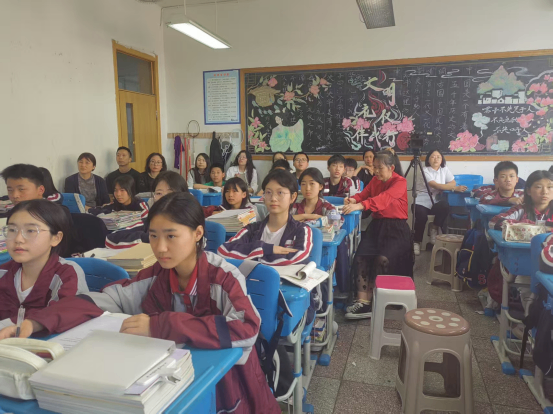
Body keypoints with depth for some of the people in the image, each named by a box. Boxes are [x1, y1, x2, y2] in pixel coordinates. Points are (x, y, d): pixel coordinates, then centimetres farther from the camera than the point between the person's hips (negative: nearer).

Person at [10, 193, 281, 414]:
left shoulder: (223, 276, -22)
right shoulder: (156, 276, -6)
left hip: (222, 386, -4)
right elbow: (103, 299, -5)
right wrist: (36, 323, -20)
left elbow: (247, 328, -36)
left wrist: (161, 326, -37)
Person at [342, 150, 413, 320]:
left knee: (383, 259, -28)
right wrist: (353, 199, -19)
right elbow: (364, 194, 7)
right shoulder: (375, 180, 15)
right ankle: (363, 301, -22)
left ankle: (369, 302, -15)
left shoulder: (400, 182, -8)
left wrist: (360, 206, -41)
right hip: (377, 224, 6)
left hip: (396, 227, -5)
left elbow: (385, 198, -26)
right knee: (361, 256, -21)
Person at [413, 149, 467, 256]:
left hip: (435, 202, 3)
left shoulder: (444, 169, 6)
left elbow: (453, 182, 1)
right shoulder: (425, 171, -10)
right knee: (422, 216, -30)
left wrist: (442, 187, -18)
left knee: (445, 206, -29)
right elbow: (436, 186, -22)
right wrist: (455, 188, -31)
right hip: (421, 202, -3)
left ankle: (434, 228, -5)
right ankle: (417, 242, -8)